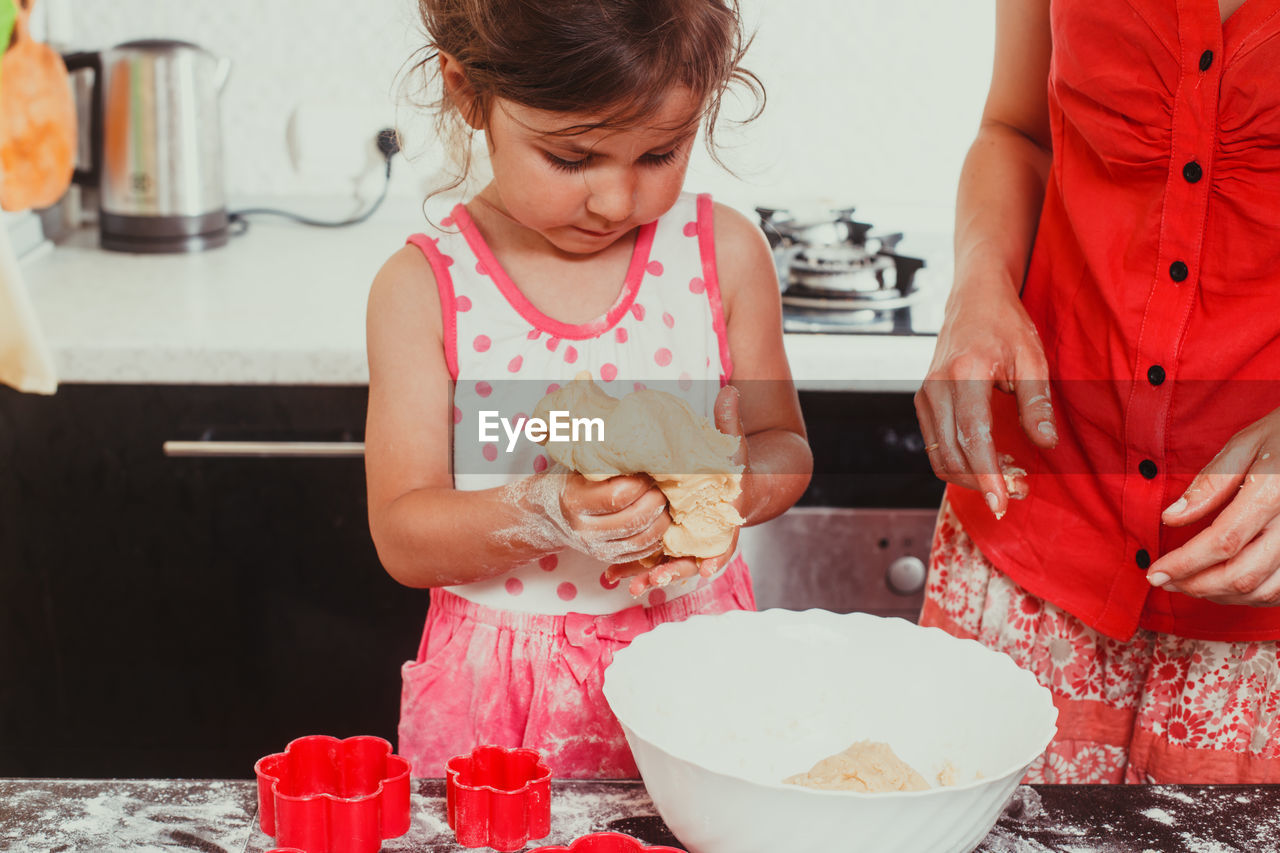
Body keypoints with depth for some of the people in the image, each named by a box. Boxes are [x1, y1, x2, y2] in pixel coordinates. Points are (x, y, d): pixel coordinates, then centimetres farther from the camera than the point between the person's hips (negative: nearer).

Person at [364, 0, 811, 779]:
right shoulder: (426, 289, -10)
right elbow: (401, 538, -12)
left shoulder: (723, 253, -5)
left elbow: (784, 444, 4)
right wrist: (541, 514, -30)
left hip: (695, 660, 1)